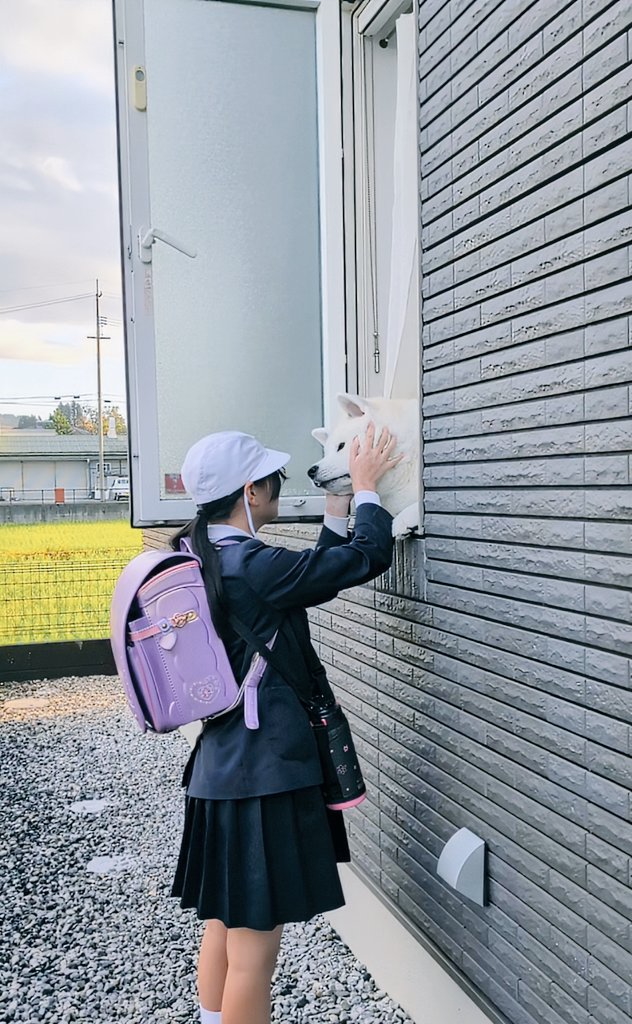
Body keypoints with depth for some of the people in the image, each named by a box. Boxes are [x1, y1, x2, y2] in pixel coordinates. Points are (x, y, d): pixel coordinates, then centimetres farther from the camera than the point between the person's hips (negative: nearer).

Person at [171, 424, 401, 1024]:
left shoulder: (204, 559, 6)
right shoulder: (251, 566, -23)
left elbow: (319, 575, 13)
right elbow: (367, 558, -17)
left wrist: (338, 503, 12)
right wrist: (364, 487, -2)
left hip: (220, 767, 10)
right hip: (265, 773, -10)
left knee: (223, 923, 22)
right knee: (253, 944, 4)